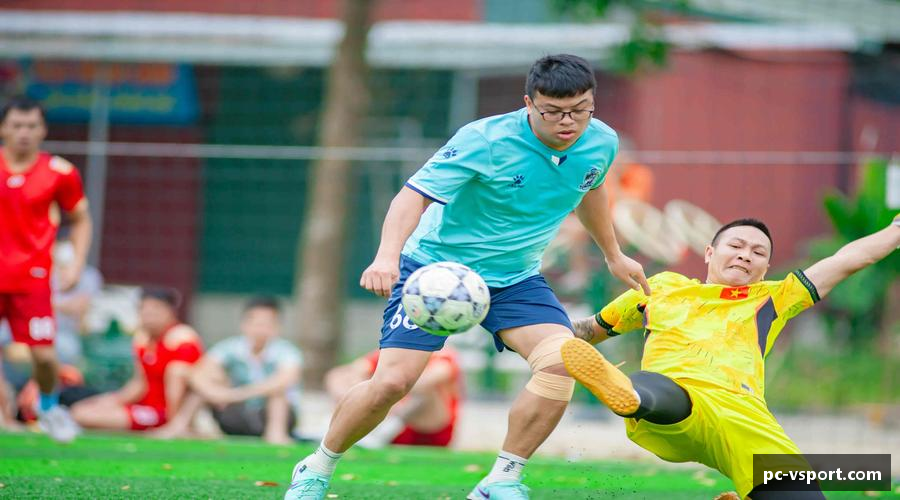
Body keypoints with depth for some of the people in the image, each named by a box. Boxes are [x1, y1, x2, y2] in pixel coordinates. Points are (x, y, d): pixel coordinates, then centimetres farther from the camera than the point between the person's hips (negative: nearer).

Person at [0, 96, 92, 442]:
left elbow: (81, 220, 12)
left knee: (44, 354, -6)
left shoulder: (59, 173, -1)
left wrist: (76, 265, 1)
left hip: (32, 278, -1)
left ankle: (48, 406, 24)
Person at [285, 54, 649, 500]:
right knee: (391, 381, -15)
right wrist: (387, 256, -45)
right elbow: (415, 194, -28)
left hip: (515, 278, 4)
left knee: (561, 360, -23)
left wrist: (613, 255, 32)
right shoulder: (485, 140, -24)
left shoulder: (601, 144, -6)